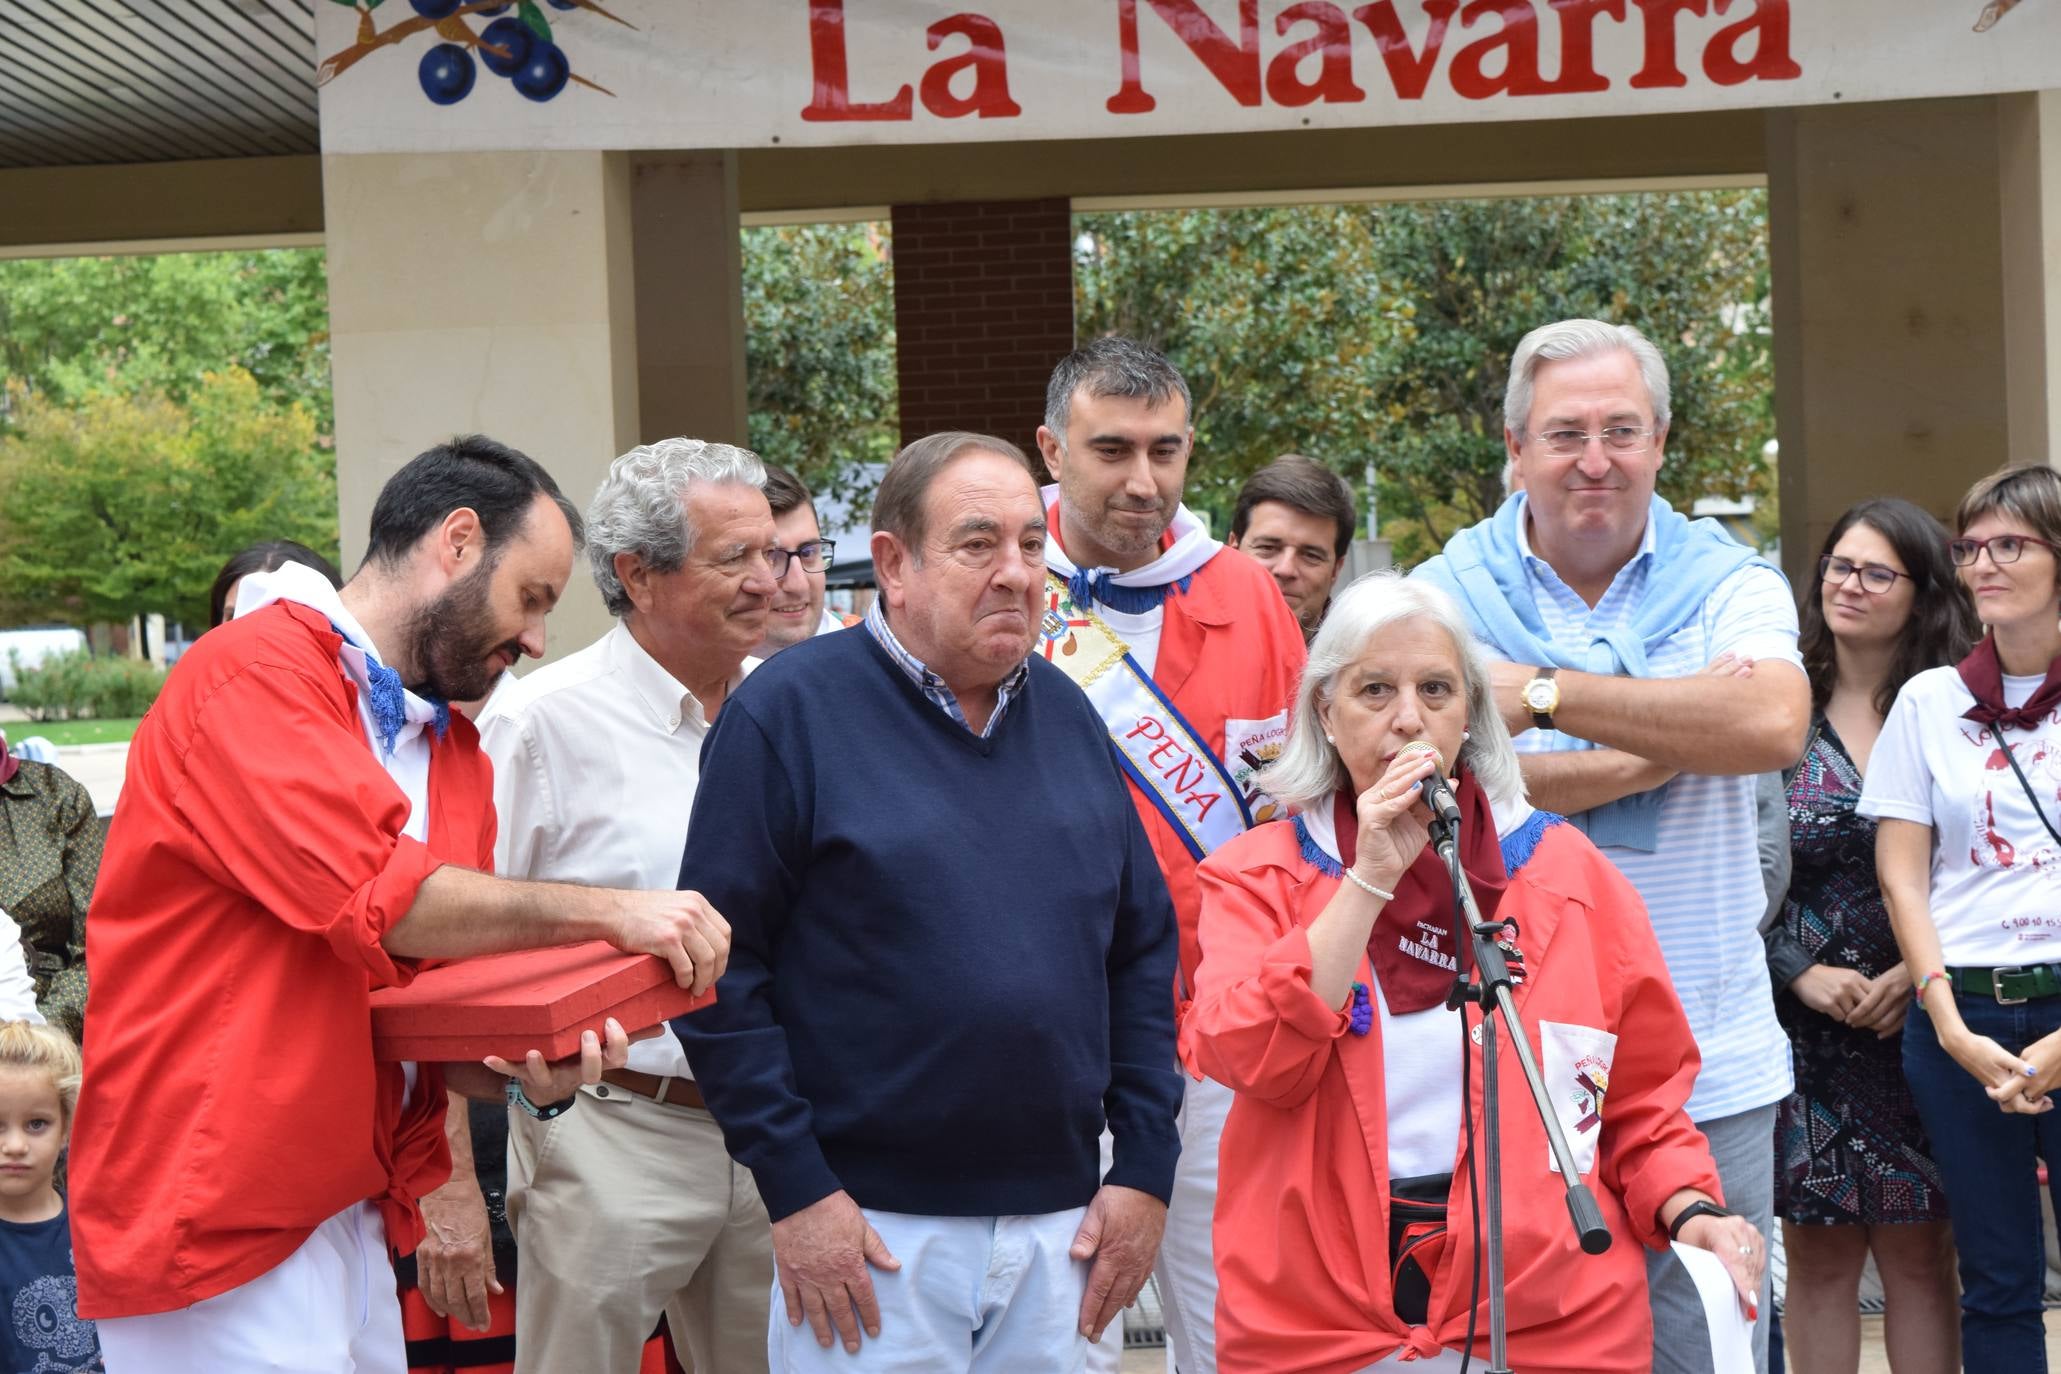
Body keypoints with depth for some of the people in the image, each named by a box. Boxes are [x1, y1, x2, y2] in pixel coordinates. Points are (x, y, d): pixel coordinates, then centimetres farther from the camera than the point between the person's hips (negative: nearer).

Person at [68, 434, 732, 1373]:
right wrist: (611, 913, -14)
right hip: (219, 1222, -8)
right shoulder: (252, 674, -12)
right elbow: (379, 899, -21)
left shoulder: (459, 756, 12)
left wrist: (531, 1072, -7)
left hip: (357, 1216, 8)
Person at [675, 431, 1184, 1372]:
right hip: (868, 1229, -5)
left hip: (1060, 1225, 5)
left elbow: (1144, 948, 13)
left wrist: (1146, 1164, 6)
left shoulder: (1065, 714, 9)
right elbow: (719, 967, -10)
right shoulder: (787, 711, -7)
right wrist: (793, 1187, -13)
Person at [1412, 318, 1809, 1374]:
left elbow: (1775, 726, -17)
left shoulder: (1730, 587, 5)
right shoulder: (1446, 596, 3)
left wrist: (1544, 692, -18)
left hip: (1712, 1080, 1)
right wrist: (1674, 741, -13)